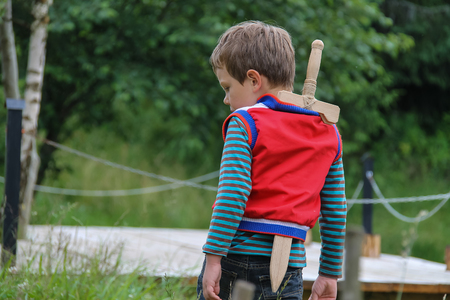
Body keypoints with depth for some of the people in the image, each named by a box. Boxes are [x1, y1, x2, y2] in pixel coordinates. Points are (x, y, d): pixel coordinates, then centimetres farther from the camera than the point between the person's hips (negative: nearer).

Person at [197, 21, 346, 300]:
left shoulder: (244, 125, -5)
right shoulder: (328, 133, 11)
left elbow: (233, 196, -15)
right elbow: (335, 210, 13)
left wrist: (213, 258, -13)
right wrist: (330, 274, 19)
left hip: (237, 257, -4)